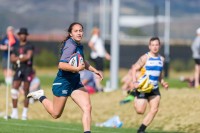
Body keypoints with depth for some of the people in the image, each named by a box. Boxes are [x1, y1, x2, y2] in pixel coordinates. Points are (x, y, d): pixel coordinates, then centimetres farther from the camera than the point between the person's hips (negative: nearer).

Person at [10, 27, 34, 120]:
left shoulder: (29, 46, 3)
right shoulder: (16, 48, 17)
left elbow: (28, 56, -12)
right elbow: (12, 59, 6)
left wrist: (18, 59, -4)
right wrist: (21, 57, -9)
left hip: (27, 69, -4)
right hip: (18, 70, 4)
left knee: (26, 91, -2)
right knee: (14, 90, -7)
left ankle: (25, 113, 3)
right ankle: (14, 112, -4)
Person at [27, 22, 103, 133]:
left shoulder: (79, 45, 8)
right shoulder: (71, 46, -22)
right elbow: (61, 65, -33)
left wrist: (94, 70, 23)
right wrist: (77, 69, -34)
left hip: (75, 82, 8)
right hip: (63, 82, -8)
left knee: (87, 107, -12)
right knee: (56, 114, 10)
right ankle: (41, 97, 33)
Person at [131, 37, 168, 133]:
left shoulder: (161, 59, 10)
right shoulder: (145, 58, -9)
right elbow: (134, 68, -10)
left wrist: (163, 83, 6)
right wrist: (134, 82, -23)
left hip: (154, 89, 6)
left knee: (154, 110, -7)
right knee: (140, 111, -8)